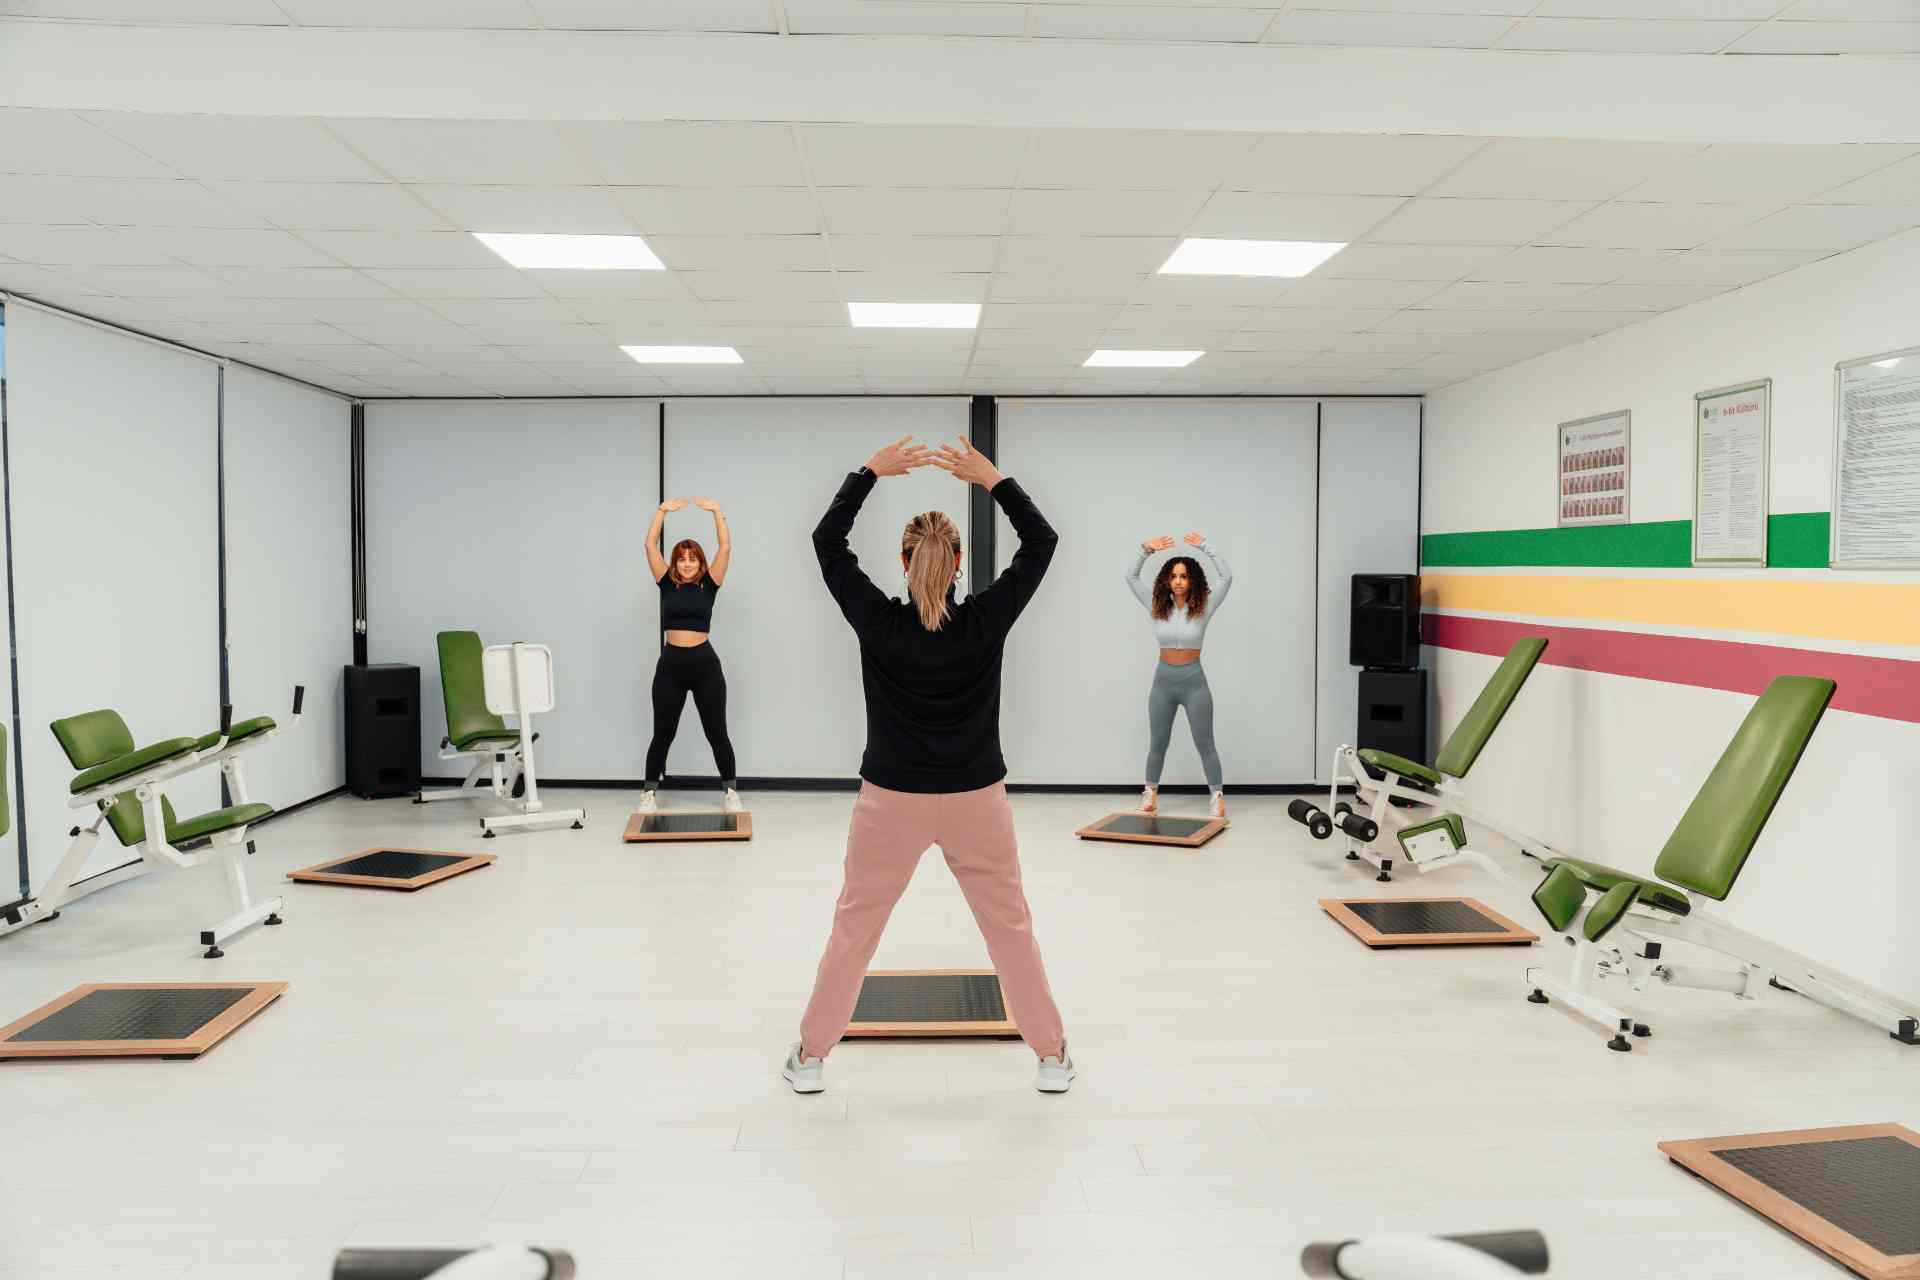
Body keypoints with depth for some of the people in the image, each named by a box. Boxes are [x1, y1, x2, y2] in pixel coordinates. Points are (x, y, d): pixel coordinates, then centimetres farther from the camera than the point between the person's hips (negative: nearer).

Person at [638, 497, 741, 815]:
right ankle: (649, 794, 19)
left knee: (717, 733, 6)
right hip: (670, 665, 1)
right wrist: (663, 510, -2)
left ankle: (732, 793, 17)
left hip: (705, 663, -1)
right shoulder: (667, 583, 6)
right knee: (662, 734, 8)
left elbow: (726, 547, -4)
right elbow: (650, 545, 2)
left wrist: (716, 511, -7)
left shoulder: (709, 584, 3)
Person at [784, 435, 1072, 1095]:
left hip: (892, 801, 0)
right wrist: (992, 478, -5)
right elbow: (1042, 541, -3)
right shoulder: (986, 622, -12)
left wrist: (870, 471, 0)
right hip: (975, 801, 0)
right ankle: (1052, 1057, 23)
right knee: (1011, 927, 14)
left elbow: (826, 539, -2)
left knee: (853, 929, 14)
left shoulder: (878, 622, -11)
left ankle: (810, 1056, 23)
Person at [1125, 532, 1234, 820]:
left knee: (1205, 743, 3)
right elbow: (1131, 577, -1)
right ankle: (1151, 794, 26)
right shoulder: (1158, 607, -1)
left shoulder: (1202, 608, -7)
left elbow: (1227, 577, -17)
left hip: (1193, 681, -3)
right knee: (1157, 742, 13)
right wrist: (1146, 549, -12)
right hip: (1163, 681, 3)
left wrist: (1205, 547, -21)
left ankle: (1218, 798, 11)